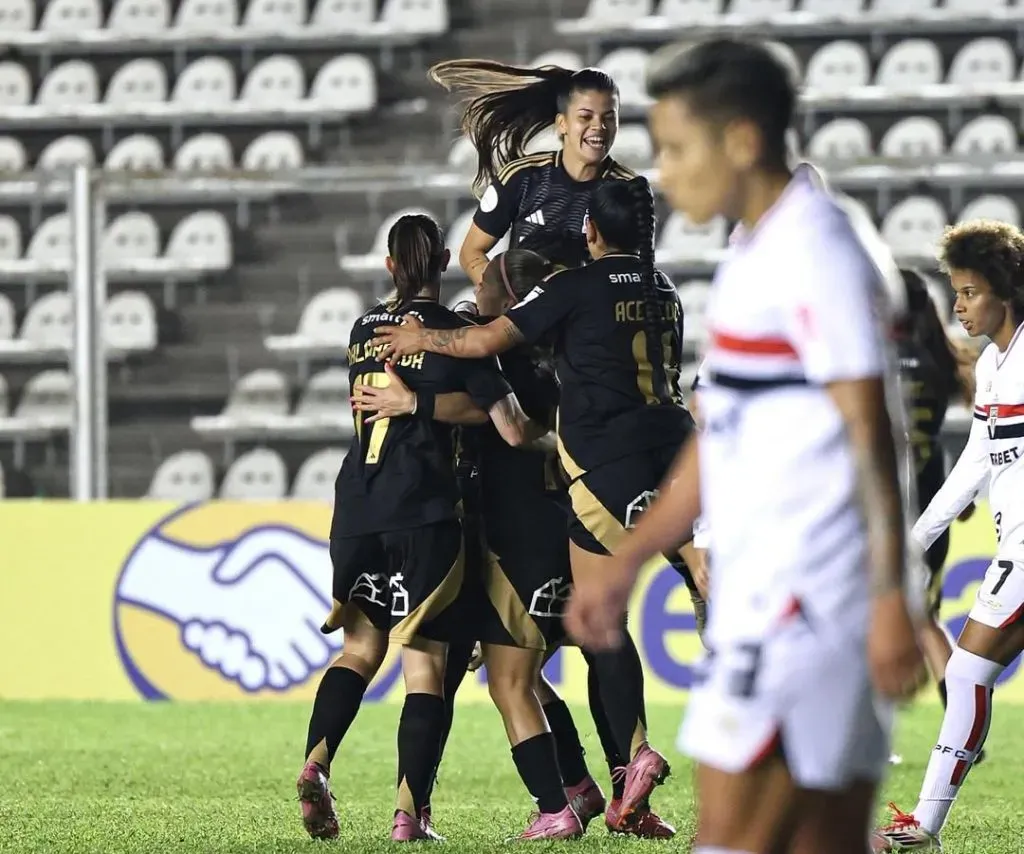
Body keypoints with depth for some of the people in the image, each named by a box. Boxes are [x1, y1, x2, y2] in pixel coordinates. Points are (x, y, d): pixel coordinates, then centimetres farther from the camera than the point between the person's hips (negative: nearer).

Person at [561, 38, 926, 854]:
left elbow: (871, 433, -17)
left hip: (801, 600, -9)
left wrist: (889, 596, -21)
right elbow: (717, 444, 25)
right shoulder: (757, 254, 18)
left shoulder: (814, 252, -12)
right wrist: (625, 567, 24)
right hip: (764, 596, 9)